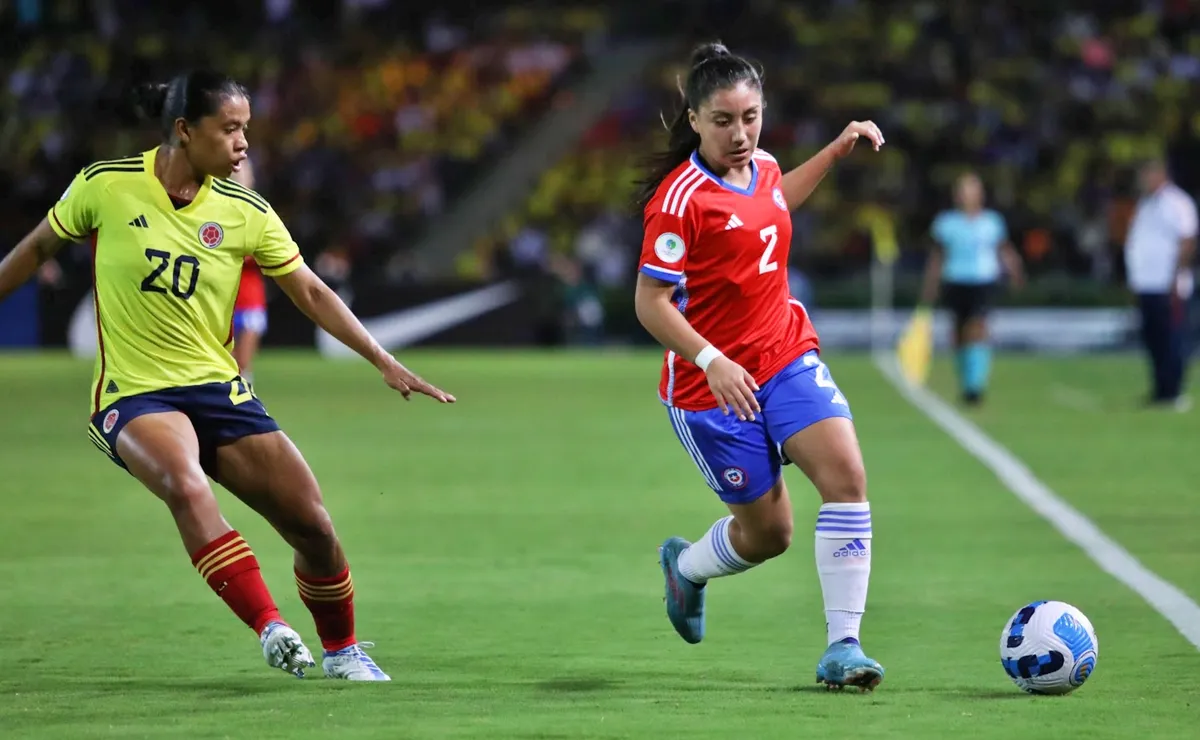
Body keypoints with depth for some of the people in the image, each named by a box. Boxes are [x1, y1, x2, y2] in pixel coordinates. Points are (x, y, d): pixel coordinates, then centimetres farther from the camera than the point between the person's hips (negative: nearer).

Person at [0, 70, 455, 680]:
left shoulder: (245, 213, 0)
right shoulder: (105, 186, -6)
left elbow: (311, 293, 4)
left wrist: (385, 362, -3)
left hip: (218, 389, 3)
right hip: (133, 395, -3)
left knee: (312, 524, -5)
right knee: (186, 485, -36)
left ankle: (341, 649, 21)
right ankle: (270, 628, -38)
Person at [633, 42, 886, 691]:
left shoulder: (761, 166, 3)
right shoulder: (680, 199, -20)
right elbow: (649, 301, -19)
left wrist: (836, 151, 22)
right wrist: (712, 362, -31)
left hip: (787, 357, 6)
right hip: (713, 383, -6)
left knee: (847, 475, -17)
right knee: (767, 532, 4)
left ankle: (842, 645, -14)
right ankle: (687, 564, 40)